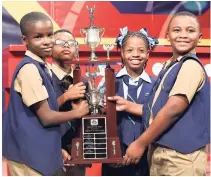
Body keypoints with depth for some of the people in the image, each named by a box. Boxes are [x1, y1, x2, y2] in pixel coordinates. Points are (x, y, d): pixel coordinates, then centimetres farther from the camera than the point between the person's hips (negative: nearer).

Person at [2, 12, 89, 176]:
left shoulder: (42, 66, 7)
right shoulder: (29, 69, -22)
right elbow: (46, 117, -21)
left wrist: (66, 96, -2)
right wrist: (77, 112, -8)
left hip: (38, 149, 9)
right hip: (29, 153, -9)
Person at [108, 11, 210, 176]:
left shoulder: (191, 65, -14)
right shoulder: (169, 66, 12)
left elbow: (174, 108, -21)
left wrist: (141, 143, -16)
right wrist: (127, 105, 9)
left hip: (180, 155, -8)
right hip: (160, 151, 8)